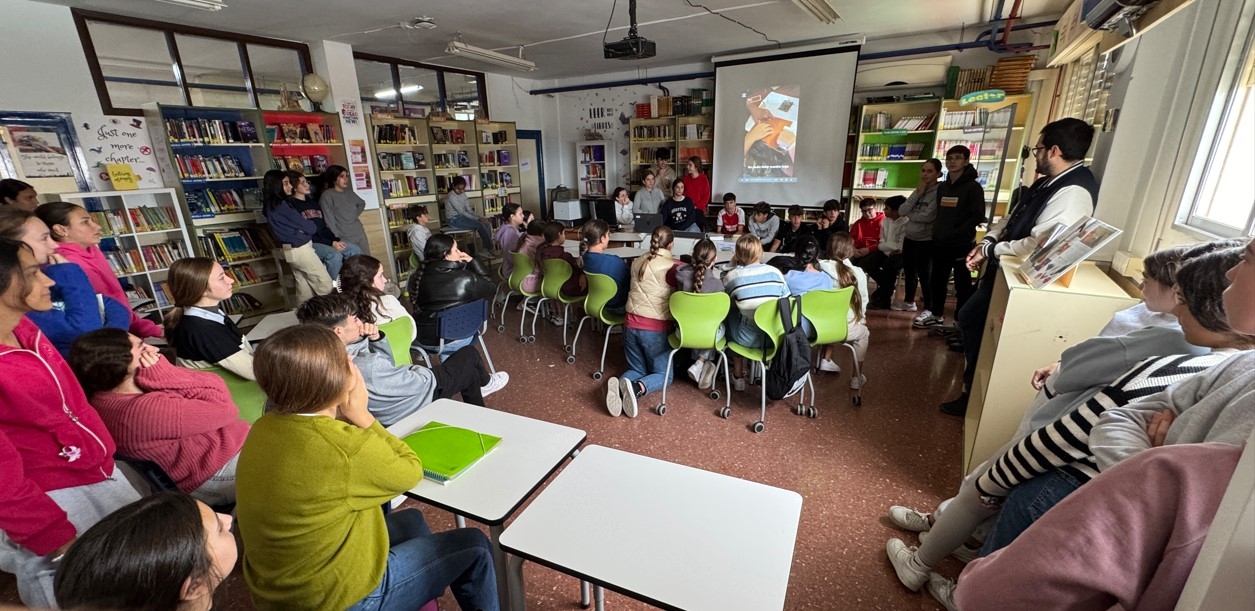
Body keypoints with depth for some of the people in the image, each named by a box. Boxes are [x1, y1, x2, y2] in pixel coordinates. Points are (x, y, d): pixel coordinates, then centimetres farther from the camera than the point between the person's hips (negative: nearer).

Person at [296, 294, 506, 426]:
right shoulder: (368, 367, -42)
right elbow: (420, 383, -27)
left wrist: (375, 338, -18)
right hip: (421, 399, -8)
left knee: (467, 369, 26)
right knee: (469, 355, 14)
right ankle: (484, 383, 47)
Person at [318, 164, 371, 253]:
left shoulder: (349, 192, 12)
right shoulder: (327, 196, -7)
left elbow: (362, 203, 33)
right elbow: (329, 221, -12)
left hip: (360, 234, 7)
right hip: (345, 238, -7)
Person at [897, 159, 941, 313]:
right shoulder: (918, 190, 9)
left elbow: (928, 216, -23)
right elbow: (901, 211, -2)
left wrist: (910, 214, -5)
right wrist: (917, 193, -9)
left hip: (927, 241, -8)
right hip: (910, 238, 8)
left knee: (925, 275, -7)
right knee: (910, 272, 19)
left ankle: (930, 310, 1)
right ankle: (909, 302, 34)